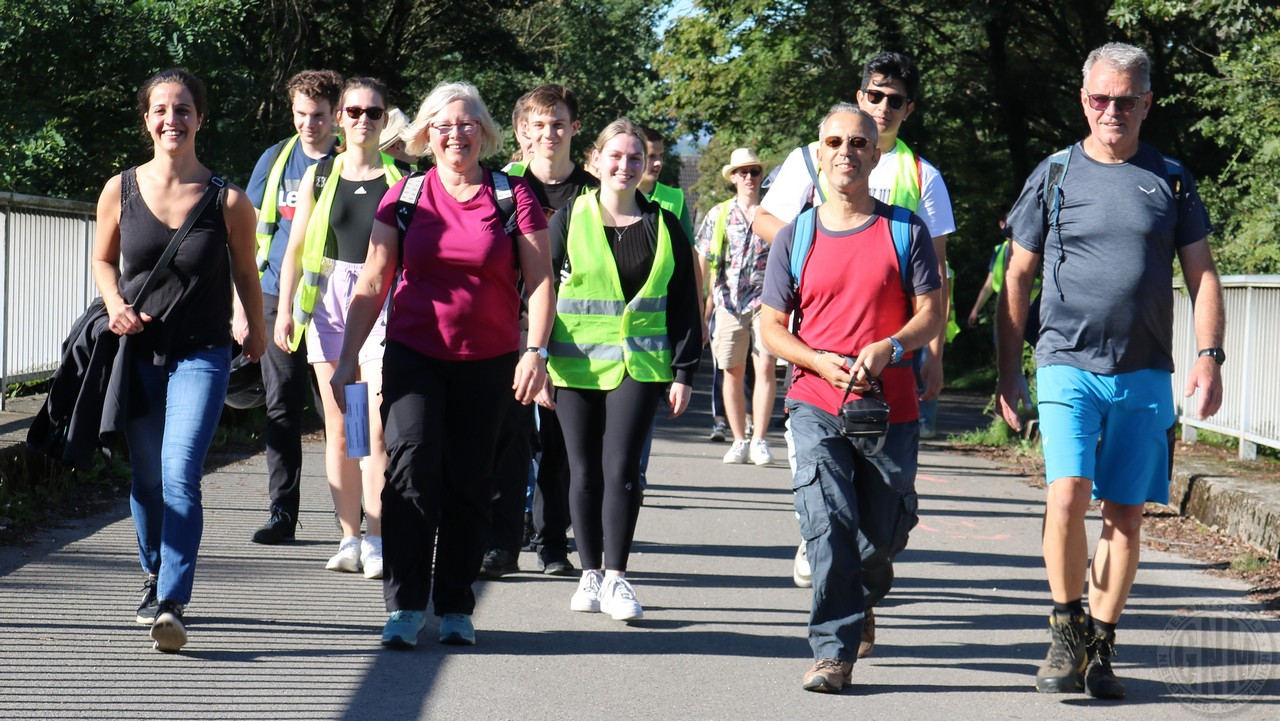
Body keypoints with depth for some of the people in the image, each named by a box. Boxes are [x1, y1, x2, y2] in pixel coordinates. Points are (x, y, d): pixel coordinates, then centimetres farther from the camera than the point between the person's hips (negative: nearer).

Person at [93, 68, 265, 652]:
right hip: (137, 350, 3)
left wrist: (256, 332, 19)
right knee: (146, 478, 12)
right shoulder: (120, 191, -2)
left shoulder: (228, 202, -8)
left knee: (180, 476, -17)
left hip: (202, 354, -3)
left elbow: (245, 275, 8)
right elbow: (103, 260, 14)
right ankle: (155, 577, 36)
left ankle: (172, 604, -20)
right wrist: (116, 307, -5)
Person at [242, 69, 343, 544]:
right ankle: (282, 510, 7)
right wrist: (241, 304, 8)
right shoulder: (276, 159, 9)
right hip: (278, 298, 3)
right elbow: (249, 235, 13)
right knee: (282, 407, 3)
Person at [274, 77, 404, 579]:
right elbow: (294, 247, 13)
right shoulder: (318, 177, 10)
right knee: (338, 426, 4)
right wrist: (285, 307, 6)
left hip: (383, 302, -3)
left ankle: (375, 541, -10)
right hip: (329, 298, 3)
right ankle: (350, 538, 10)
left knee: (377, 428, -11)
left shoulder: (399, 179, 3)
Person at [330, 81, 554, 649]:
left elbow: (540, 282, 0)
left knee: (469, 484, 5)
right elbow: (371, 286, 7)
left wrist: (535, 351, -13)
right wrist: (347, 359, 2)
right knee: (411, 464, -17)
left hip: (487, 363, 0)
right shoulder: (405, 197, 5)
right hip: (413, 354, 0)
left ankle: (455, 607, 18)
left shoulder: (513, 198, 1)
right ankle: (405, 606, -13)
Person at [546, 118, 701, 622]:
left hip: (640, 366, 0)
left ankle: (615, 577, -4)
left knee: (621, 468, -10)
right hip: (576, 365, 0)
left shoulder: (664, 226, 7)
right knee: (584, 471, 5)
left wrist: (684, 372, 3)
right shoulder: (568, 220, 4)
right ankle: (591, 574, 16)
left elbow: (685, 306, 9)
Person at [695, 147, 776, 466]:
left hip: (765, 301, -1)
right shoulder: (718, 215, 11)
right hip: (728, 303, 1)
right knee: (732, 372, 2)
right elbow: (701, 263, 11)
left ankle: (759, 440, -7)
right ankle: (739, 441, 9)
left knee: (765, 367, -11)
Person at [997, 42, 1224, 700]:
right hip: (1067, 365, -2)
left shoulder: (1171, 181, 10)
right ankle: (1066, 628, 0)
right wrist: (1009, 373, 6)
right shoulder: (1054, 175, 7)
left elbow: (1202, 275, 11)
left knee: (1125, 512, 2)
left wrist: (1208, 355, -3)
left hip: (1145, 374, 2)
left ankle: (1100, 647, 14)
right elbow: (1017, 278, 11)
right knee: (1068, 494, -18)